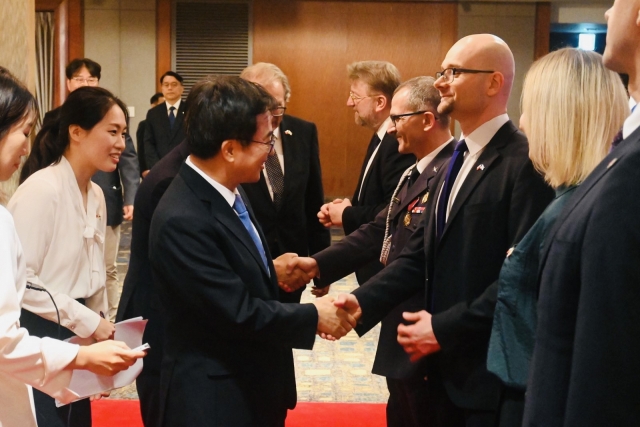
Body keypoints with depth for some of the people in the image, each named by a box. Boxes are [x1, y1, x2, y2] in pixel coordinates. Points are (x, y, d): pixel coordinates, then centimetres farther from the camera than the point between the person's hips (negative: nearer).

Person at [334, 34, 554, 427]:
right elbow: (422, 253, 10)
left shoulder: (525, 161, -15)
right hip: (447, 367, 8)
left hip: (492, 370, -8)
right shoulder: (457, 161, 15)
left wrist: (444, 328, -19)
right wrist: (362, 303, -3)